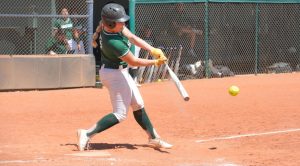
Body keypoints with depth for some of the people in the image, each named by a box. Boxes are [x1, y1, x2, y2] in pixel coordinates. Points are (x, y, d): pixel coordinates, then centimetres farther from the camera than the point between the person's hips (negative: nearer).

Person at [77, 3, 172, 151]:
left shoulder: (111, 26, -10)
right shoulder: (114, 43, -33)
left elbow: (132, 38, -5)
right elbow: (134, 62, -23)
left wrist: (153, 50, -14)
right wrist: (155, 62, -12)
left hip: (121, 72, 10)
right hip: (115, 74, -10)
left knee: (138, 105, 18)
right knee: (120, 114, -5)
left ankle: (154, 138, 28)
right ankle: (87, 134, -9)